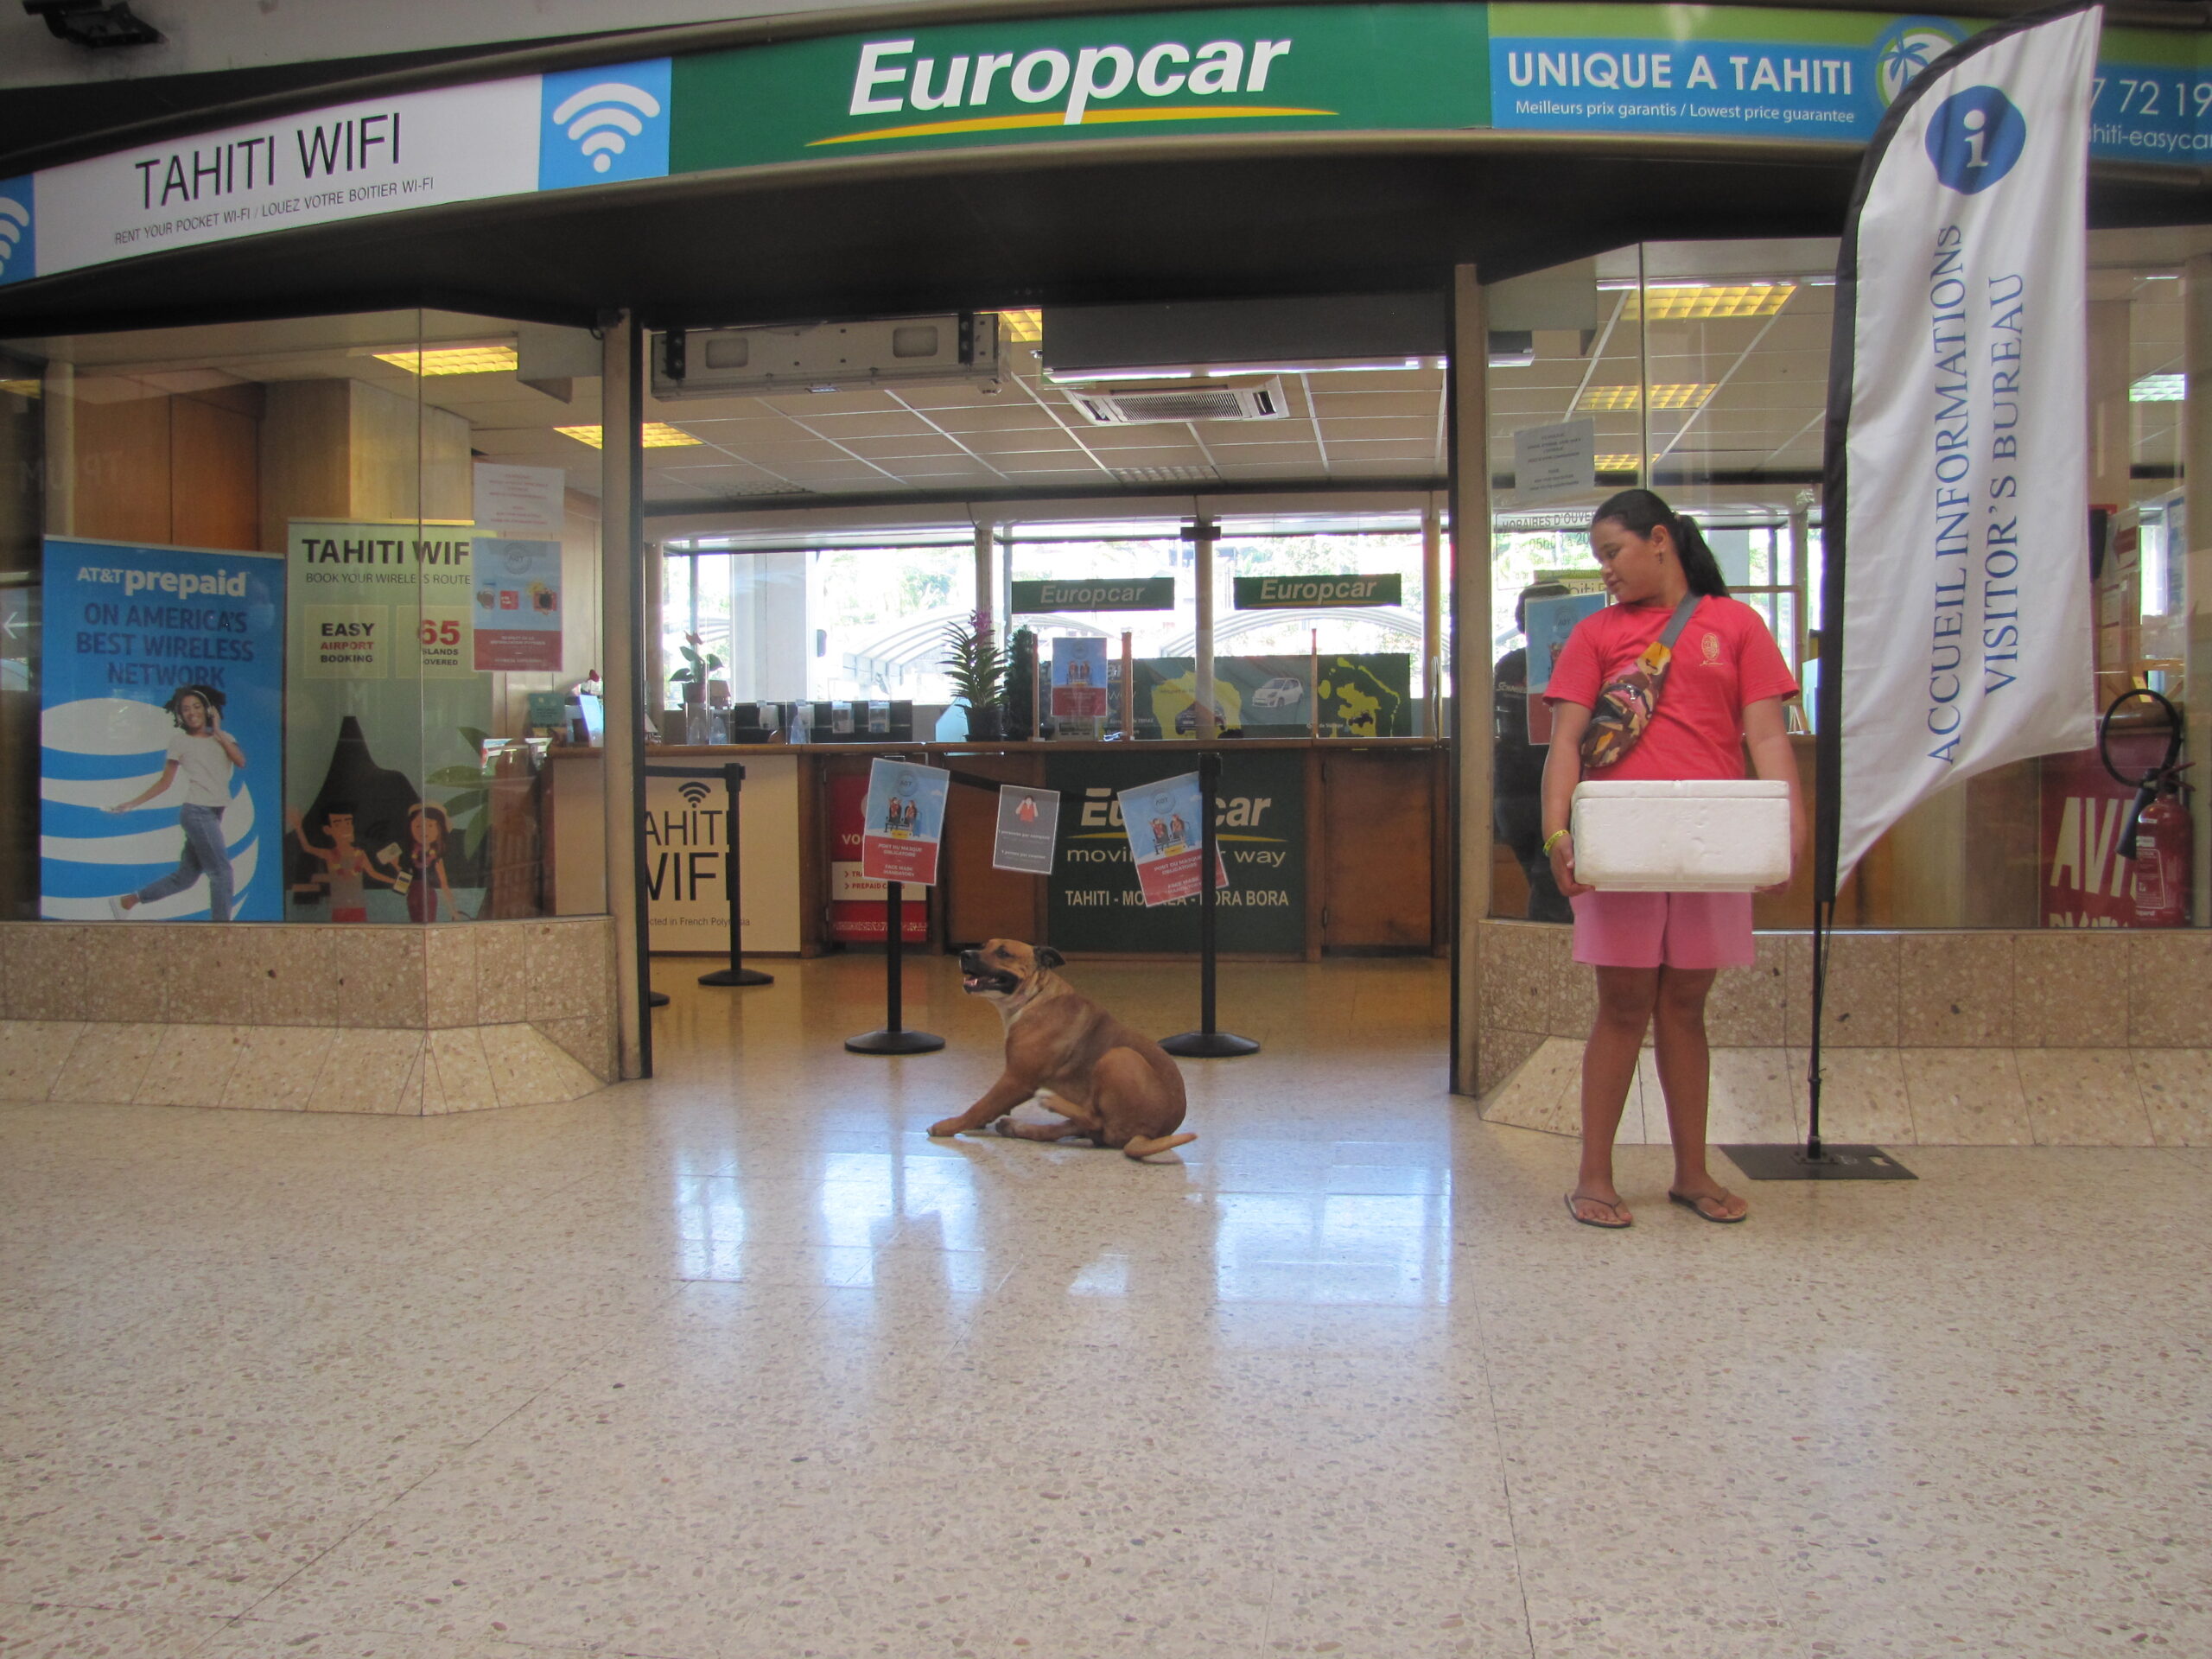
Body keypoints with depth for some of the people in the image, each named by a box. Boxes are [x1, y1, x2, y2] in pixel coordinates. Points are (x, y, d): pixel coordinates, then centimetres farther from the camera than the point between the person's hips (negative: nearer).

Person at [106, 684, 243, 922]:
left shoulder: (224, 738, 14)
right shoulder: (180, 741, 3)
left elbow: (241, 761, -5)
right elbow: (165, 782, 6)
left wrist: (218, 733, -3)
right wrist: (132, 803, 1)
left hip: (214, 814, 6)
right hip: (197, 811, -6)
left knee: (185, 876, 12)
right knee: (221, 871, -12)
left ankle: (125, 902, 26)